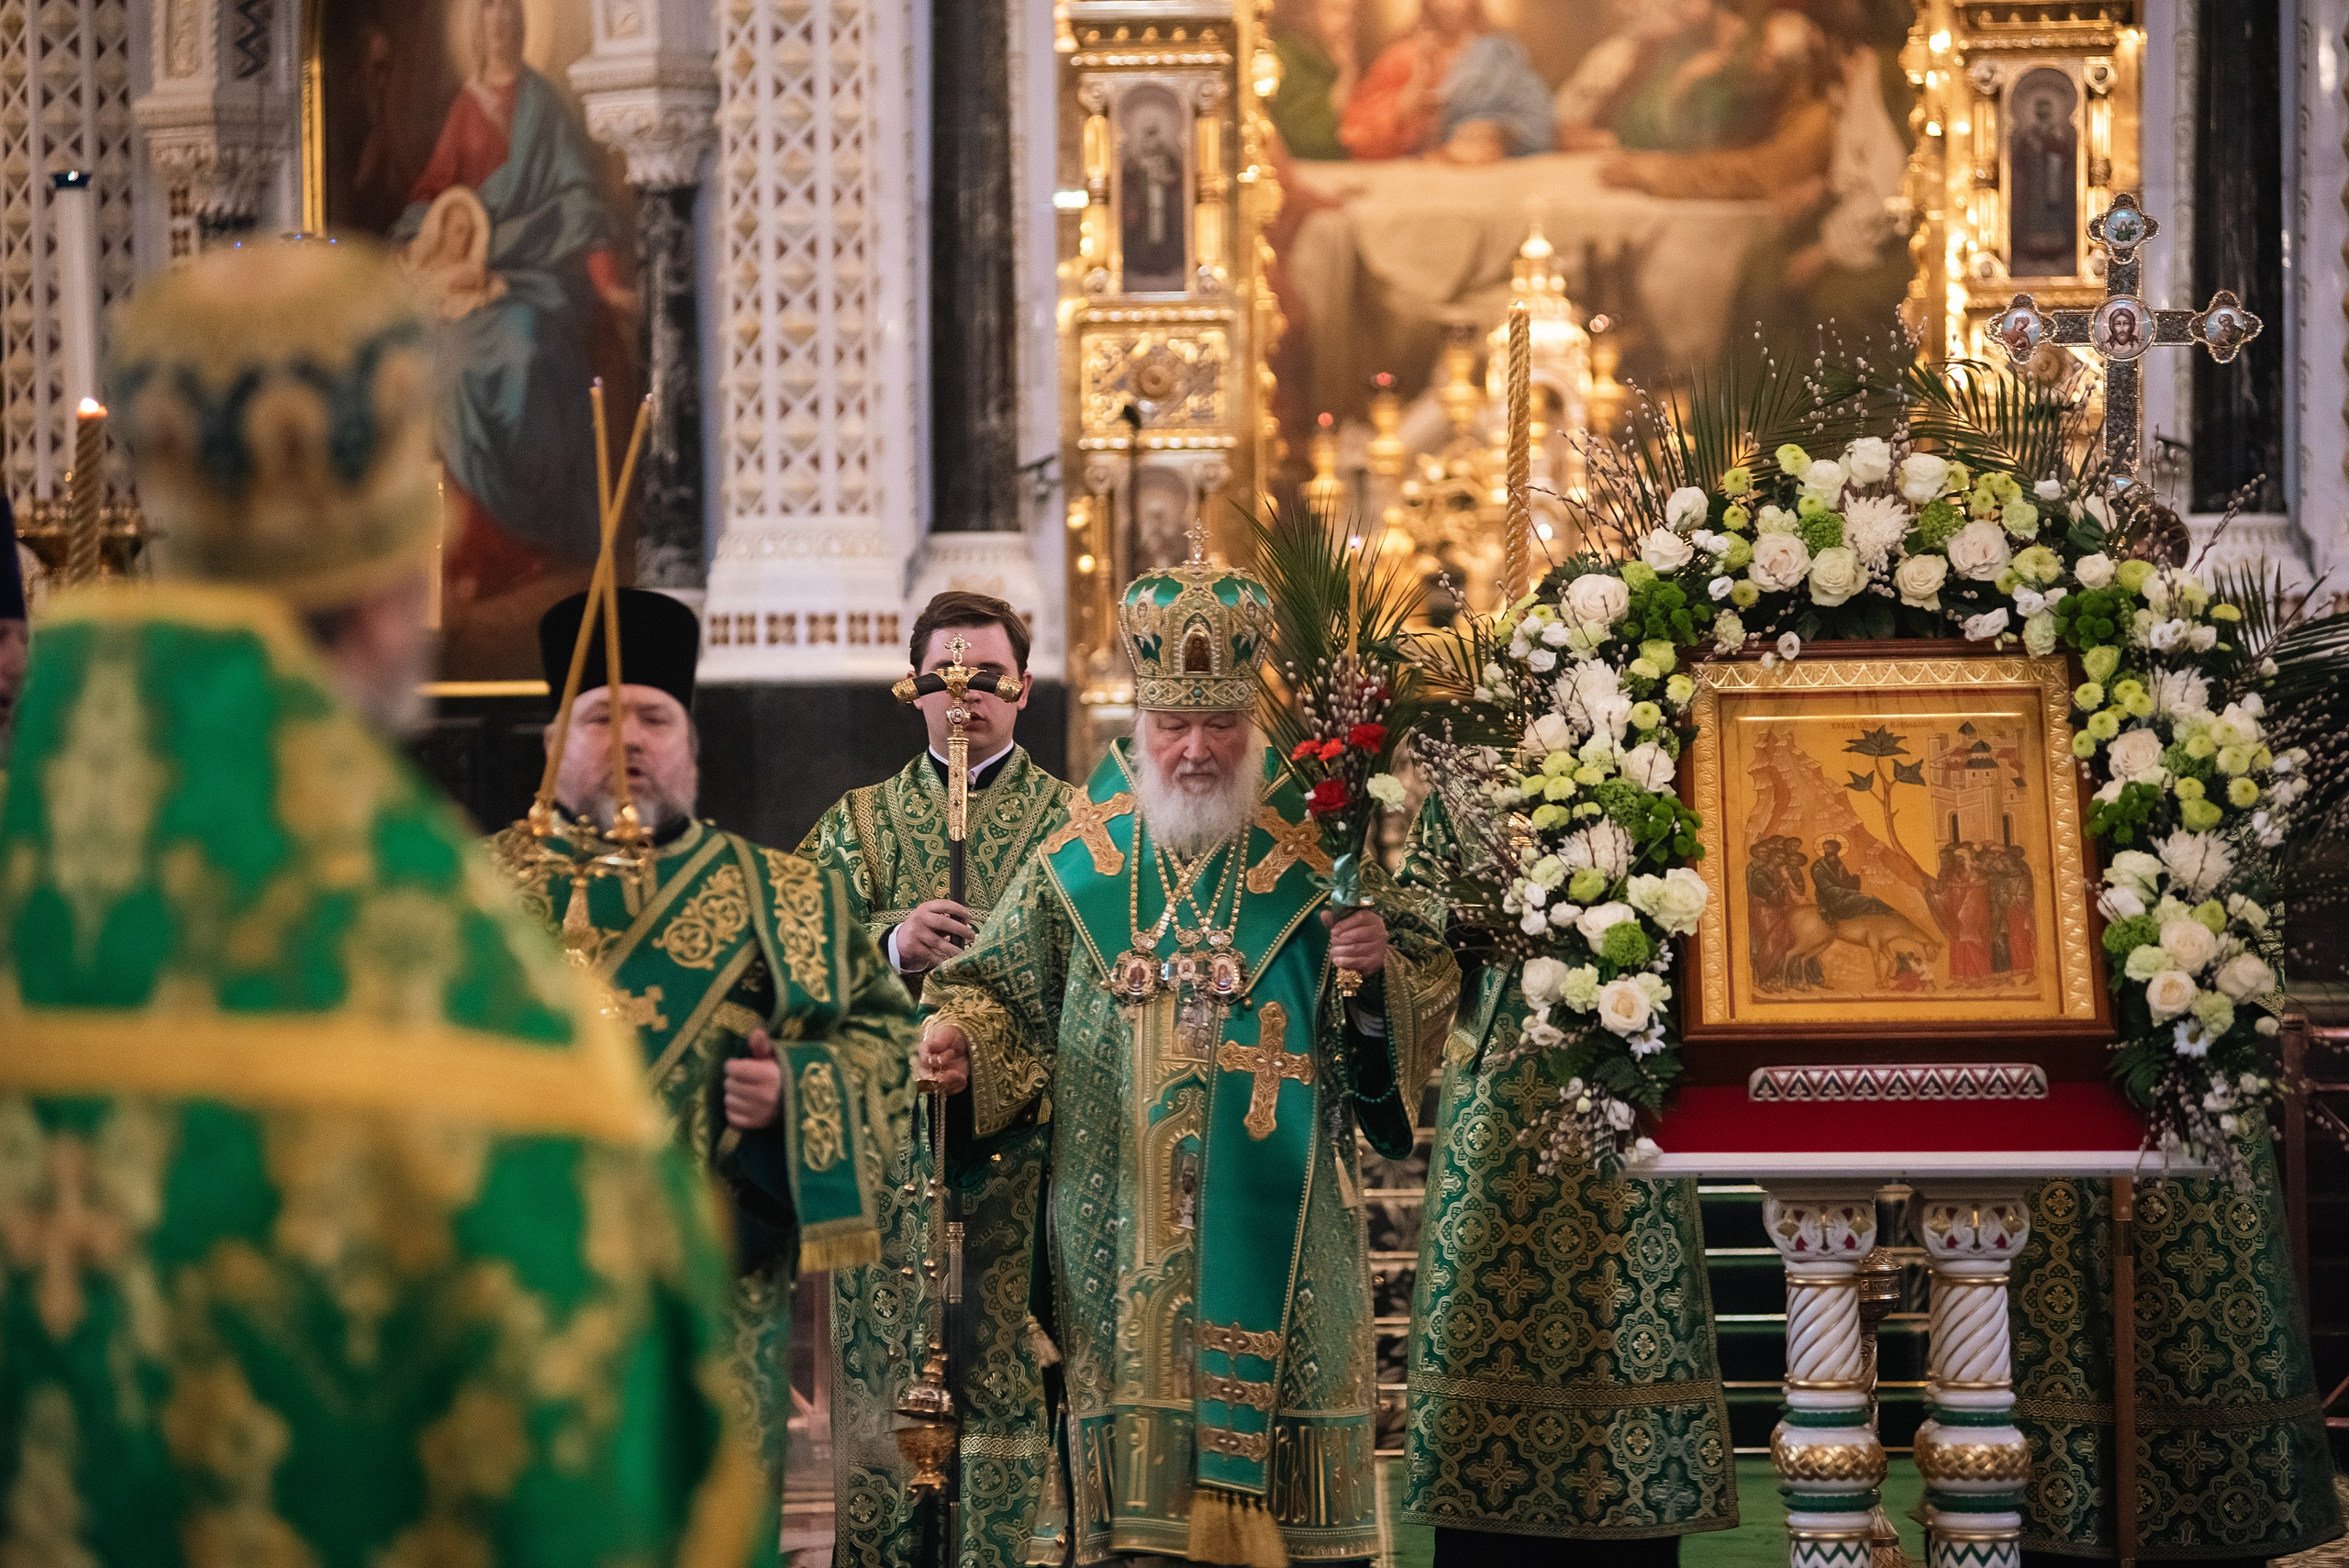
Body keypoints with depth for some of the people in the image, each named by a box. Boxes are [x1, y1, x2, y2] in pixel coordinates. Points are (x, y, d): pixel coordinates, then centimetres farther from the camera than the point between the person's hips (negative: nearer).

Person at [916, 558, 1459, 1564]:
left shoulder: (1316, 854, 3)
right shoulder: (1079, 860, 8)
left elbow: (1429, 988, 4)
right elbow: (1006, 989, 12)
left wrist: (1381, 971, -17)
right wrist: (964, 1039, -8)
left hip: (1277, 1222, -1)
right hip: (1120, 1227, 1)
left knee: (1278, 1433, -2)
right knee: (1136, 1458, -1)